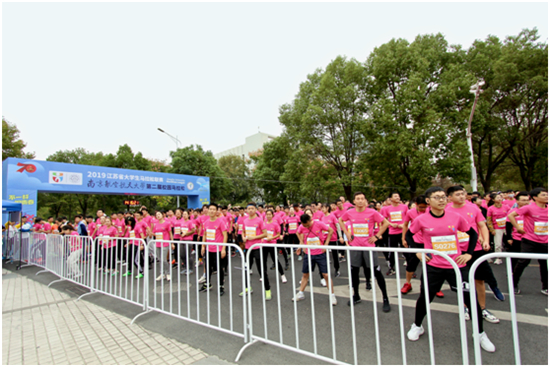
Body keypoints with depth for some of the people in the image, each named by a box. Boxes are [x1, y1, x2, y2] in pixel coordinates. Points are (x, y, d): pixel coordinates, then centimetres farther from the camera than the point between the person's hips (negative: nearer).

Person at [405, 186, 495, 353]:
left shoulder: (456, 217, -4)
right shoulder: (421, 220, -8)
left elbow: (473, 234, 10)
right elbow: (409, 235, 7)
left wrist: (468, 253, 1)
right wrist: (417, 252, -3)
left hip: (457, 265, 1)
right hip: (433, 266, -1)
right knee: (424, 297, 8)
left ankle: (480, 334, 33)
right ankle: (417, 326, 34)